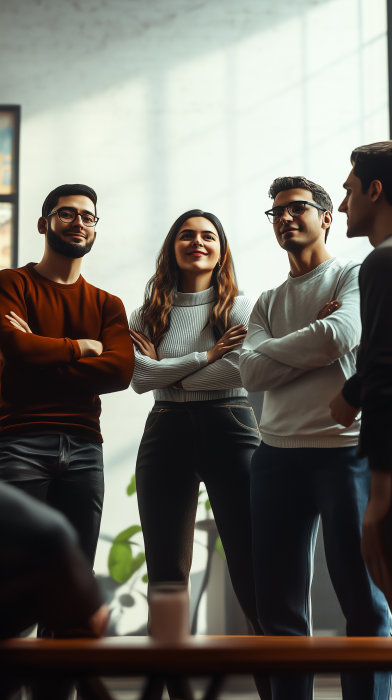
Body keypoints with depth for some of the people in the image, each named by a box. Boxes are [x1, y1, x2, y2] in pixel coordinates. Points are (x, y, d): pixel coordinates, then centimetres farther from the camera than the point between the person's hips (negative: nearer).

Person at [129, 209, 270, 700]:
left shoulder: (240, 307, 6)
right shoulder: (149, 314, 12)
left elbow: (243, 369, -11)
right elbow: (138, 377, -4)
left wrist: (167, 372, -4)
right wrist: (205, 356, -7)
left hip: (229, 429, -2)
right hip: (166, 434, 3)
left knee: (251, 568, -5)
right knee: (165, 578, 4)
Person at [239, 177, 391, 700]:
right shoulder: (268, 302, 18)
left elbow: (340, 334, -15)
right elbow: (252, 372, 2)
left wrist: (276, 351, -1)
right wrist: (313, 343, -5)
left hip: (346, 450, -5)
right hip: (277, 455, 5)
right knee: (279, 602, 7)